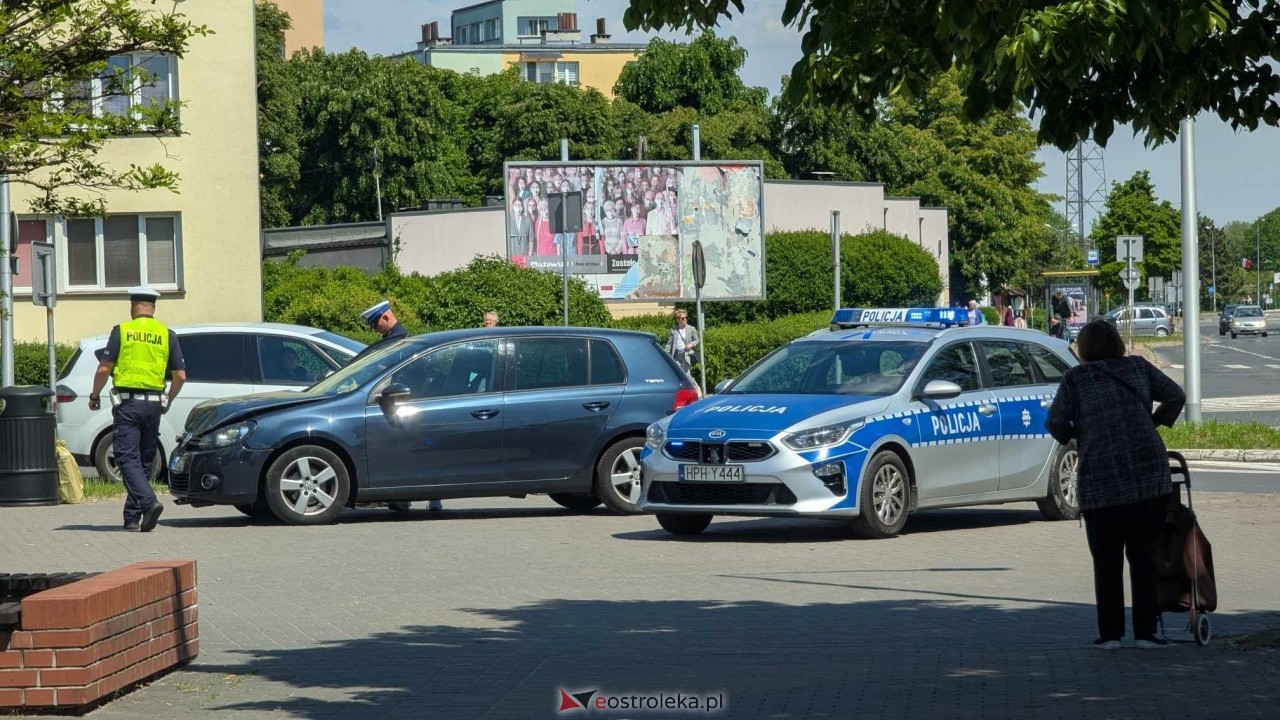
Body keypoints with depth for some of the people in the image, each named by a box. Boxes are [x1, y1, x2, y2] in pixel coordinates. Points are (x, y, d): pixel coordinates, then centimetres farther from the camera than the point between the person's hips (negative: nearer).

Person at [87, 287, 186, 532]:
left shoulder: (121, 331, -2)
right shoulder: (167, 334, 7)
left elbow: (104, 369, -5)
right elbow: (180, 375, 5)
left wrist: (94, 395, 10)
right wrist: (168, 400, 21)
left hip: (127, 403, -3)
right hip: (154, 403, 3)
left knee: (127, 457, -5)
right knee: (144, 460, 11)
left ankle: (149, 502, -27)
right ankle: (132, 518, 14)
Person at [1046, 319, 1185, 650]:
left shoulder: (1075, 379, 0)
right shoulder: (1138, 368, 8)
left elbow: (1056, 423, 0)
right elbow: (1175, 396, 14)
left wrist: (1071, 436, 21)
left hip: (1101, 483, -2)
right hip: (1150, 476, 2)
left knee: (1107, 561, 7)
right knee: (1145, 556, 8)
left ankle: (1110, 633, 7)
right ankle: (1146, 631, 7)